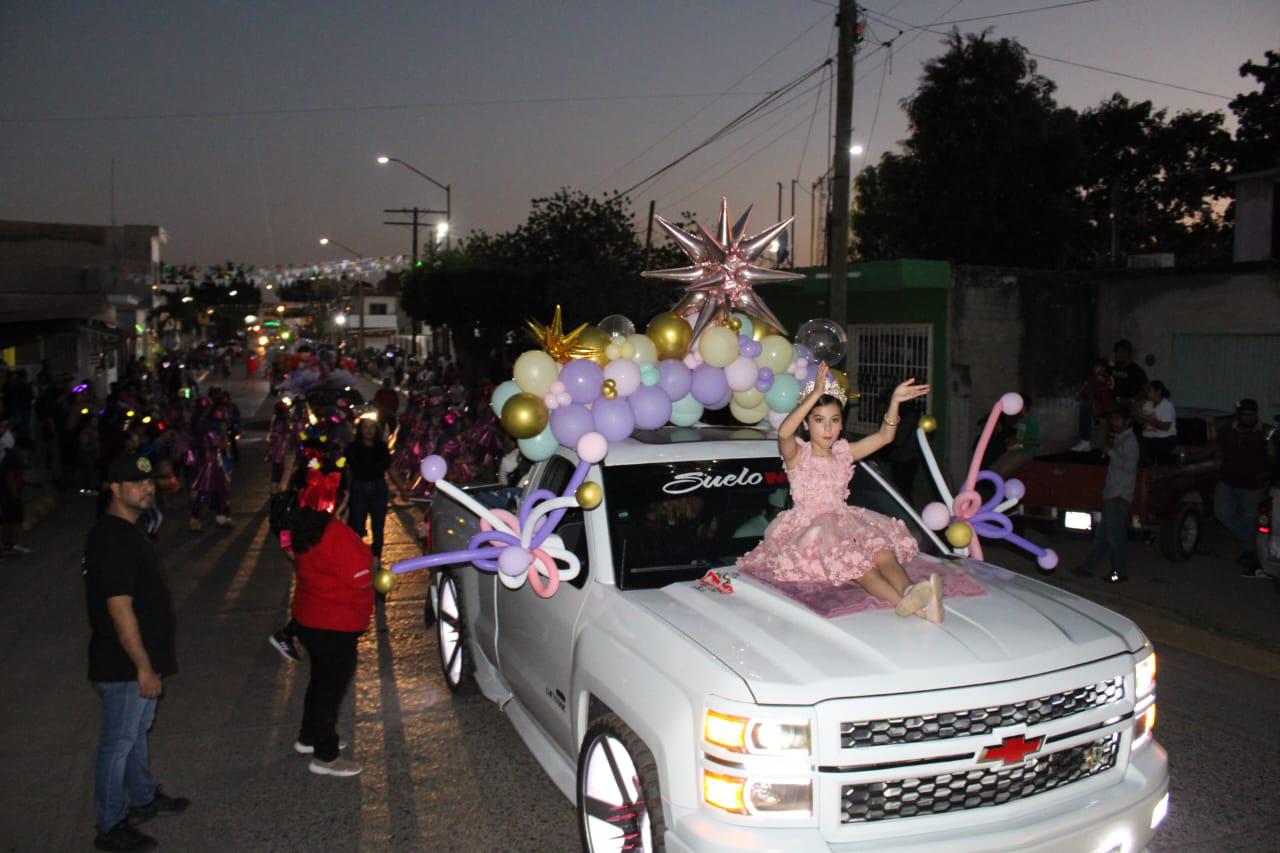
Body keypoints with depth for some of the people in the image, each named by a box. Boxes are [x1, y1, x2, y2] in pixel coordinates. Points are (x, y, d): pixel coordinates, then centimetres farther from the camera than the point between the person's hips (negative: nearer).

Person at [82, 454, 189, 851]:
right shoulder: (111, 539, -24)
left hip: (141, 658, 10)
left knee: (138, 730, 23)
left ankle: (145, 799, 41)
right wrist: (144, 666, -24)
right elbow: (120, 609, -26)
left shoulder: (125, 531, 9)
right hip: (124, 666, -10)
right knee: (119, 742, 4)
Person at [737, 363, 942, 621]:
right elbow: (784, 433, -28)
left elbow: (884, 436, 9)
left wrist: (895, 401, -7)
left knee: (882, 549, -25)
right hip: (809, 527, -6)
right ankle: (901, 602, -52)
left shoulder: (844, 453, 13)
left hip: (844, 520, 6)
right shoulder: (797, 454, -4)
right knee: (849, 556, -33)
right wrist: (815, 394, -34)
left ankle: (909, 591, -52)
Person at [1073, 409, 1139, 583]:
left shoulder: (1129, 441, -12)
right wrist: (1110, 447, 12)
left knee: (1115, 536, -4)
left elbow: (1130, 466, -21)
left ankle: (1120, 572, 5)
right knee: (1102, 533, 13)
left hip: (1120, 495, -9)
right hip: (1111, 493, 9)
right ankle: (1089, 566, 18)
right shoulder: (1119, 438, 16)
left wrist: (1111, 452, -16)